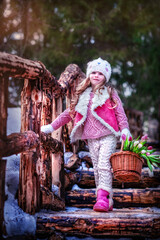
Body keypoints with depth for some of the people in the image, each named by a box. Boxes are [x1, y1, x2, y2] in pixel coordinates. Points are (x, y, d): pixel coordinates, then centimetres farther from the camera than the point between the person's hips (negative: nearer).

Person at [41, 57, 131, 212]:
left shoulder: (110, 93, 9)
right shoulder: (83, 95, 19)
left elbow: (119, 112, 3)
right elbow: (69, 113, 23)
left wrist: (125, 129, -12)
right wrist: (52, 126, 21)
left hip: (108, 135, -4)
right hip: (91, 138, 4)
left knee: (104, 165, -18)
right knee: (97, 168, 2)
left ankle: (103, 197, -22)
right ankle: (107, 201, 5)